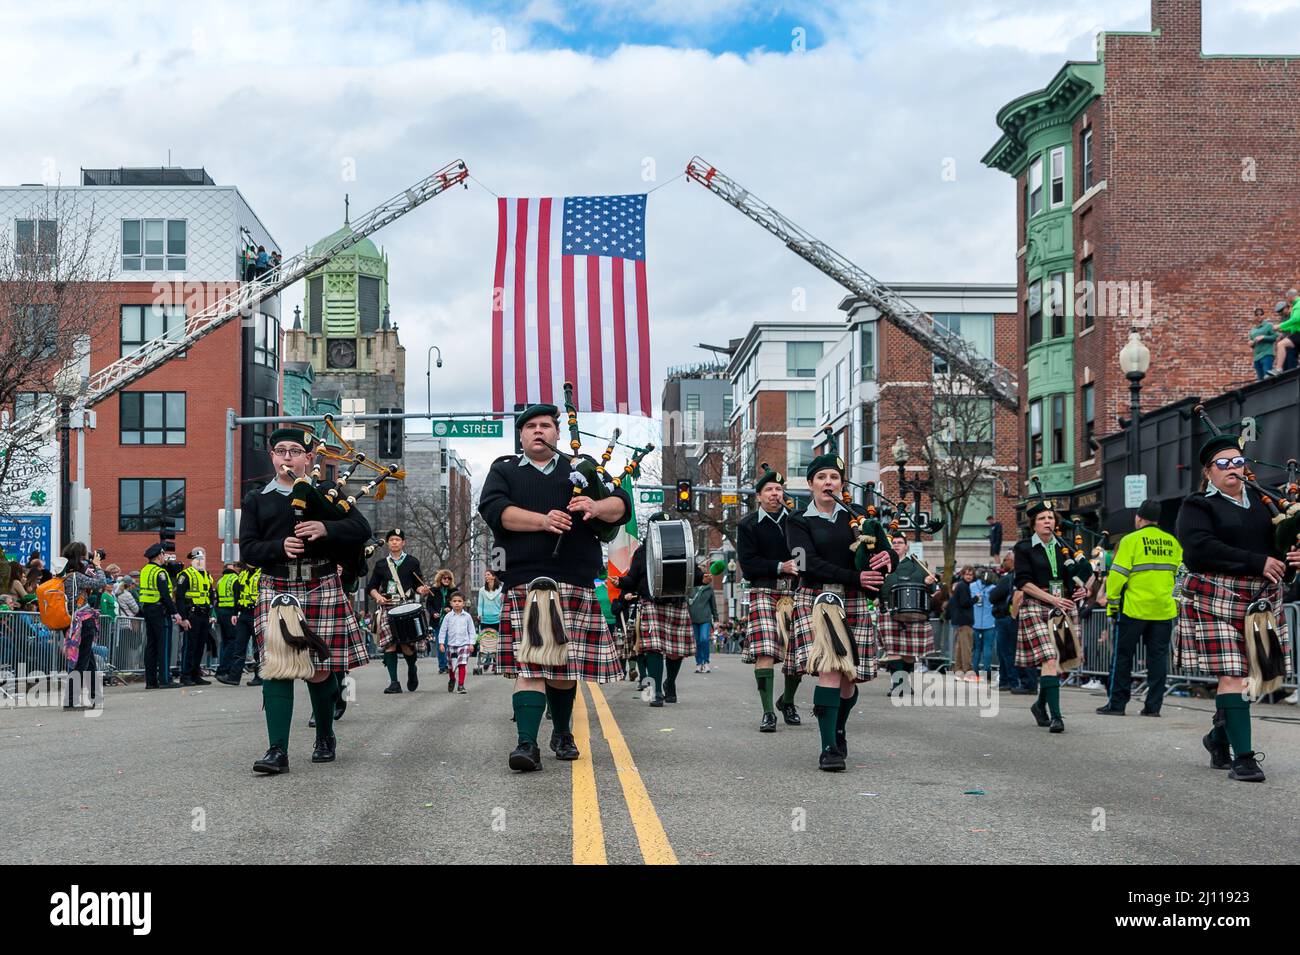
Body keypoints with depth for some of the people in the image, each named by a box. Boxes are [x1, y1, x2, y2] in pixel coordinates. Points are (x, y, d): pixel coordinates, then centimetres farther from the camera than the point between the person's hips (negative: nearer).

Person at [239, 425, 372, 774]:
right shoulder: (256, 499, 12)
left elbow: (362, 529, 1)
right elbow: (248, 549, 5)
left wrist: (325, 528, -17)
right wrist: (280, 546, -15)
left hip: (321, 589, 0)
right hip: (277, 590, 0)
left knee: (320, 669, 3)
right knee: (276, 667, -9)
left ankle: (325, 738, 25)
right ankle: (277, 751, -10)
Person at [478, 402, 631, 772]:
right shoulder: (504, 471, 13)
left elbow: (622, 504, 7)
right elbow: (493, 509, -6)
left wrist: (596, 506, -16)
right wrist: (542, 520, -19)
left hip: (577, 585, 2)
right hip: (525, 584, -2)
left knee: (564, 664, 8)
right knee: (529, 664, -12)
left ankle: (562, 734, 29)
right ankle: (527, 744, -17)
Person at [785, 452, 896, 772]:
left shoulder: (855, 518, 13)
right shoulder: (800, 522, 4)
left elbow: (891, 554, 11)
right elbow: (810, 563, -10)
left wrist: (887, 557, -14)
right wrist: (855, 577, -19)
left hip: (853, 602, 4)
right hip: (817, 599, -3)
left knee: (849, 675, 6)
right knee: (829, 668, -19)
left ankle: (838, 732, 33)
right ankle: (830, 748, -19)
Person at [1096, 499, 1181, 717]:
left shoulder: (1131, 540, -7)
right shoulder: (1173, 543, 7)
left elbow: (1118, 575, -10)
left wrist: (1112, 602, -1)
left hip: (1134, 609, -4)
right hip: (1164, 610, 4)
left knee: (1123, 656, 5)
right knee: (1158, 657, 8)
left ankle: (1116, 704, 7)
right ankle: (1153, 705, 7)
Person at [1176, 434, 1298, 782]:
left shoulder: (1261, 500, 16)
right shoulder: (1198, 506, -1)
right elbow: (1200, 548, -16)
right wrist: (1258, 563, -18)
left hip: (1261, 599, 5)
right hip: (1217, 600, -5)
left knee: (1253, 674, 6)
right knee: (1232, 675, -11)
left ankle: (1220, 735, 30)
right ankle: (1243, 757, -8)